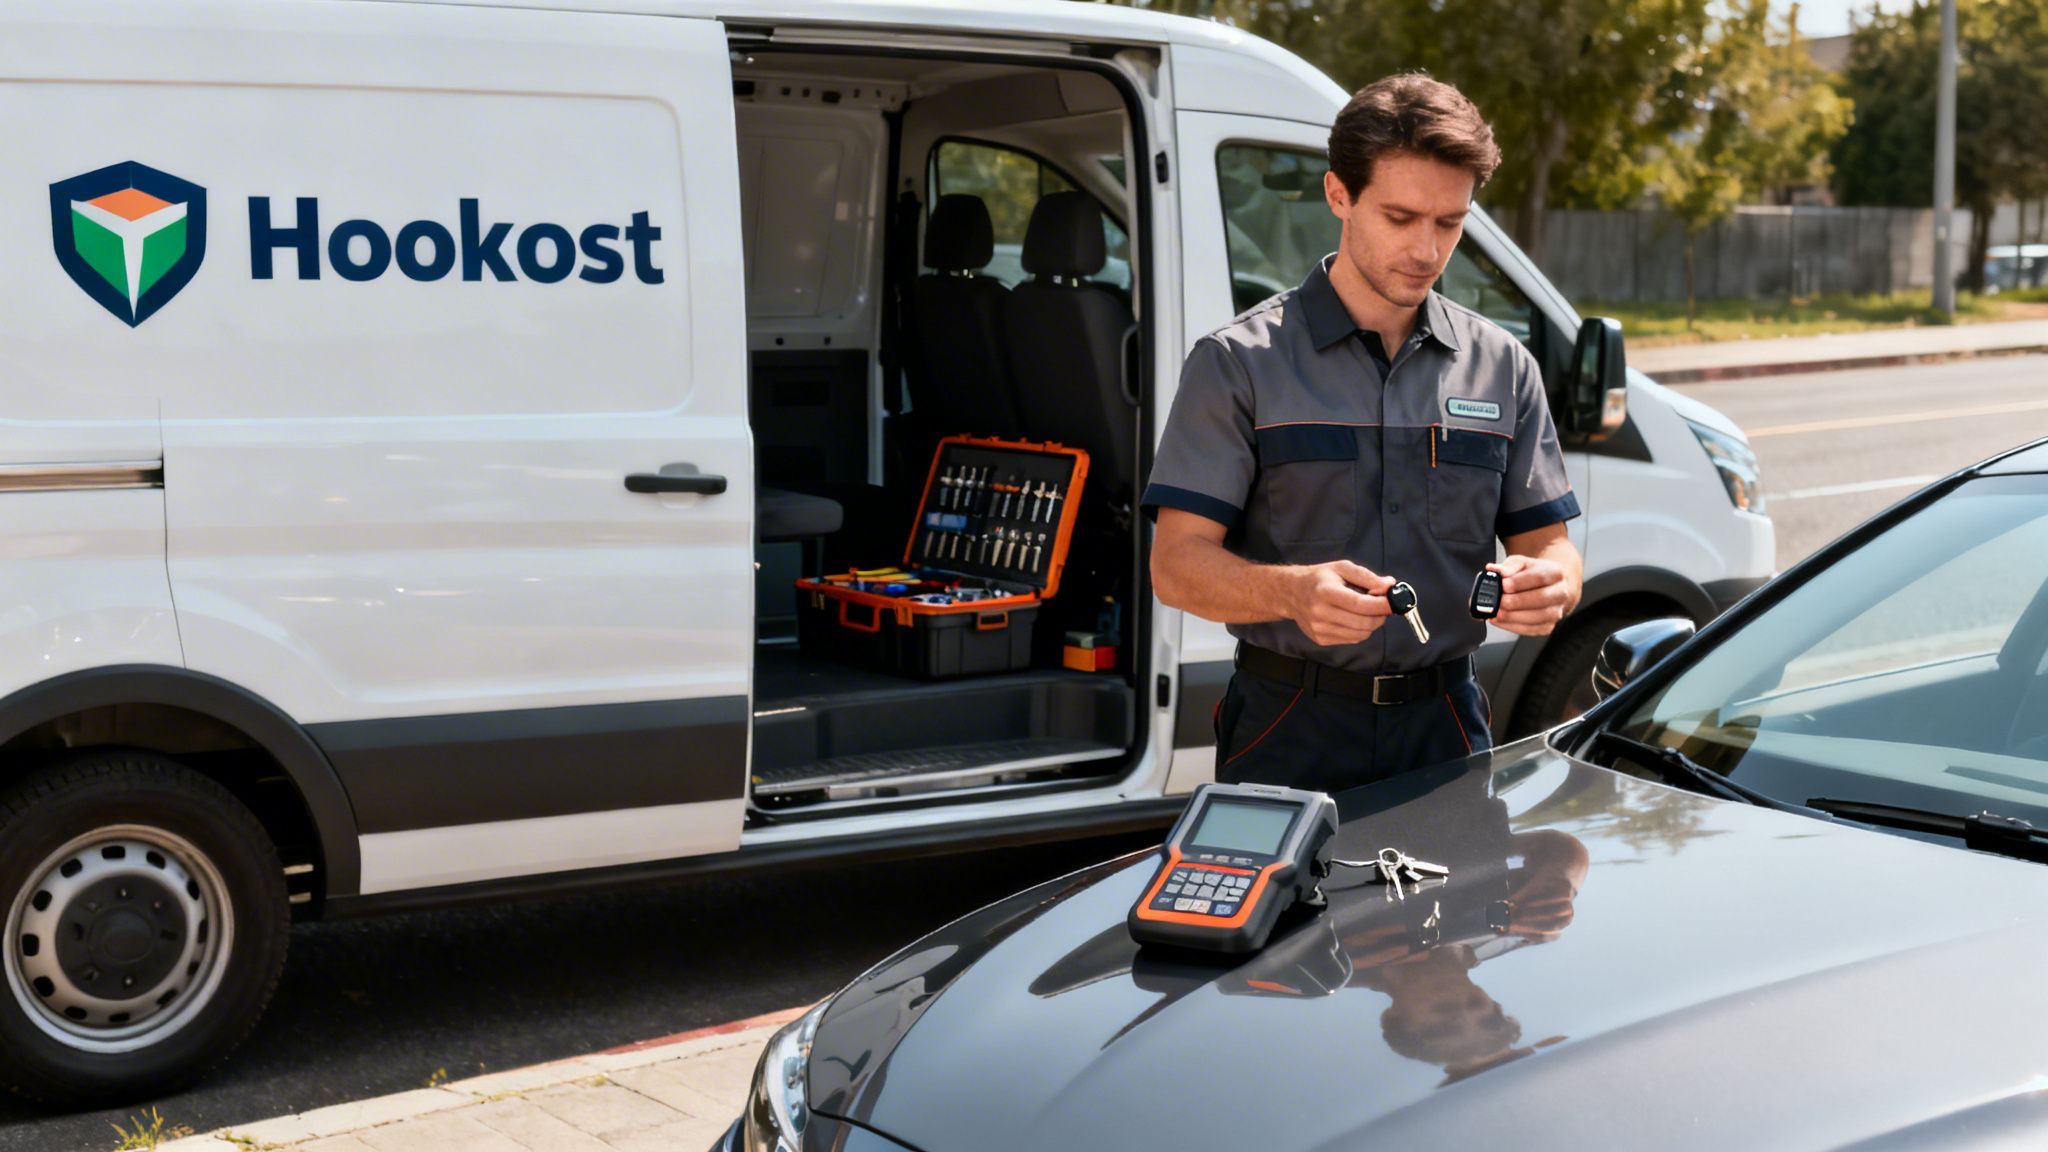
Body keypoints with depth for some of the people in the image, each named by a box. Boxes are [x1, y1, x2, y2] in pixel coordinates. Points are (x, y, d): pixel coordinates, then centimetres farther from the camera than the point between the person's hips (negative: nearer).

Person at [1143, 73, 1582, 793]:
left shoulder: (1502, 368, 10)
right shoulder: (1239, 363, -3)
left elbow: (1547, 540, 11)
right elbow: (1177, 564, -9)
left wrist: (1547, 584, -14)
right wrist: (1296, 592, -29)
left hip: (1447, 732, 3)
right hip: (1289, 734, -3)